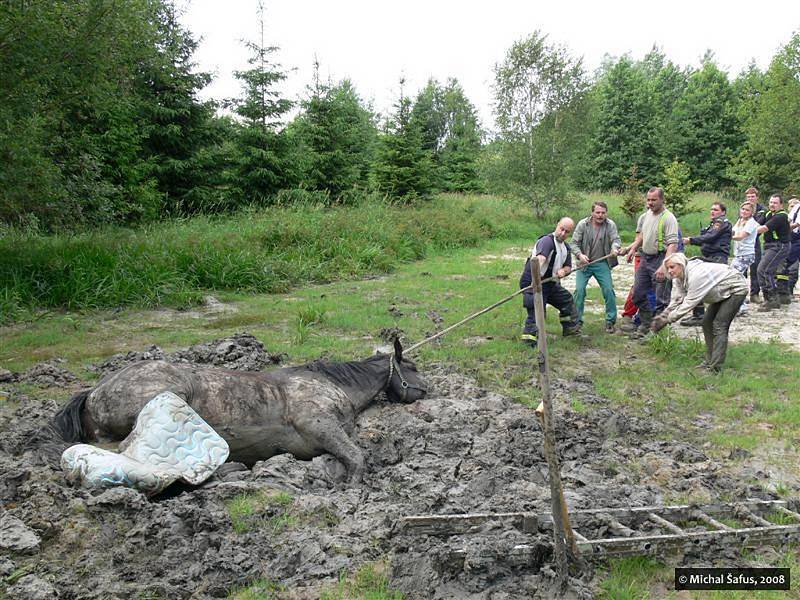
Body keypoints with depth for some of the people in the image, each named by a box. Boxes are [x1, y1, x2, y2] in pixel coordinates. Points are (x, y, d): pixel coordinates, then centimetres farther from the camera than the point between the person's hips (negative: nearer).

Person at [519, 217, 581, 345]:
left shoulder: (565, 247, 11)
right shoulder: (547, 240, -20)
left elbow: (568, 267, 17)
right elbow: (540, 258, -40)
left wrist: (563, 270, -10)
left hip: (550, 283, 10)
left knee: (567, 300, 23)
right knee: (537, 313, -17)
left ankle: (571, 328, 41)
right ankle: (529, 338, -14)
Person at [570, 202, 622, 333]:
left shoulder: (610, 225, -5)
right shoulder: (583, 224, -7)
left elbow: (616, 239, -14)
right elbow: (574, 243, -6)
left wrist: (615, 248, -39)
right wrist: (580, 255, -25)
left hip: (602, 264, 1)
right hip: (584, 263, -1)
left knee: (609, 291, -3)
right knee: (579, 290, -6)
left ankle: (611, 321, 11)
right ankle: (577, 320, 6)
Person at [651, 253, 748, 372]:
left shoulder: (696, 275, -36)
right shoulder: (679, 278, -8)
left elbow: (688, 303, -34)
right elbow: (676, 301, -10)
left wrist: (667, 320, -28)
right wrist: (662, 316, -23)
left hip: (737, 289, -10)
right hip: (722, 292, 10)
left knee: (719, 325, -15)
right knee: (707, 322, 8)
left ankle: (715, 368, -13)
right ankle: (709, 361, 16)